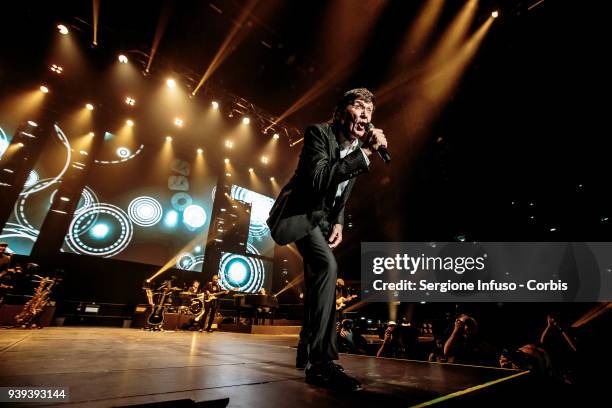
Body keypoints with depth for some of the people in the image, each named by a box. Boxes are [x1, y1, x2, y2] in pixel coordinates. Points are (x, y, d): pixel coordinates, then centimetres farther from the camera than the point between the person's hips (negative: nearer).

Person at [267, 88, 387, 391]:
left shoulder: (359, 146, 3)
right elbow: (318, 180, -34)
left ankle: (307, 352, 30)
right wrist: (364, 154, -34)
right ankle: (320, 362, -18)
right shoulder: (319, 132, -17)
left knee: (319, 279, 12)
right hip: (300, 211, -8)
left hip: (324, 217, 8)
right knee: (328, 266, -29)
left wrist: (338, 223, -1)